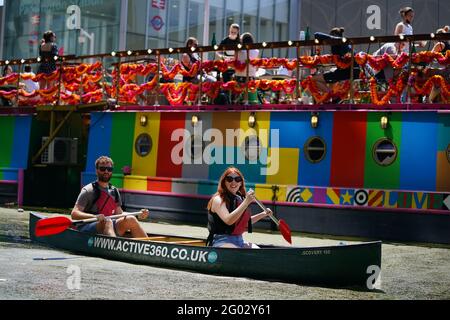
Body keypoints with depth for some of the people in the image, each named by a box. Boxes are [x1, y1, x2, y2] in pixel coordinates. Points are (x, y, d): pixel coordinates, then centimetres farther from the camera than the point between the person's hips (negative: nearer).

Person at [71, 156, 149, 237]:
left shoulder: (114, 191, 14)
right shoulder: (88, 190, -7)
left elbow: (119, 214, 17)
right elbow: (74, 214, -15)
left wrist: (139, 215, 0)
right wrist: (95, 216, -32)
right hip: (86, 229, -6)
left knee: (130, 220, -13)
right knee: (107, 221, -34)